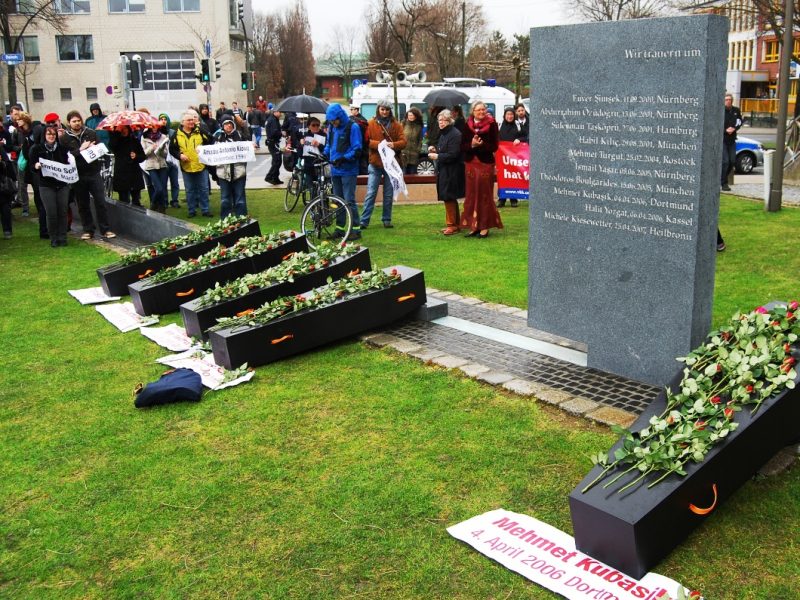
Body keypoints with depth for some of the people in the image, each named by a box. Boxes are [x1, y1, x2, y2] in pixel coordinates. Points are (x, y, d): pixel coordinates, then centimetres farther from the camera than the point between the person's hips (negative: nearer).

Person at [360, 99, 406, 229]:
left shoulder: (396, 125, 6)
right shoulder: (371, 123, 0)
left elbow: (403, 142, 0)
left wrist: (393, 145, -20)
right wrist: (378, 144, -22)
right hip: (375, 164, -2)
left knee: (389, 194, 10)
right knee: (371, 193, -5)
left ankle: (387, 219, 20)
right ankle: (364, 221, -3)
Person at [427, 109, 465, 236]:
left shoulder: (455, 135, -16)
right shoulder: (444, 134, 14)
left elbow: (453, 155, -22)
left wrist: (437, 156, -16)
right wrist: (435, 150, 6)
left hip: (451, 172, -10)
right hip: (443, 171, 10)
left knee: (449, 198, -6)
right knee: (449, 199, 14)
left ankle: (452, 225, 2)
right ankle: (454, 224, 22)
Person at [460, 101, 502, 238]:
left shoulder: (491, 124, -4)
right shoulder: (468, 125, 5)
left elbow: (494, 146, -8)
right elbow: (462, 146, 2)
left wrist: (481, 144, -21)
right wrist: (472, 145, -17)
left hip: (486, 163, -4)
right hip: (471, 163, 4)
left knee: (485, 195, -1)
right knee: (471, 195, 6)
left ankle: (484, 226, 5)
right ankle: (474, 226, 13)